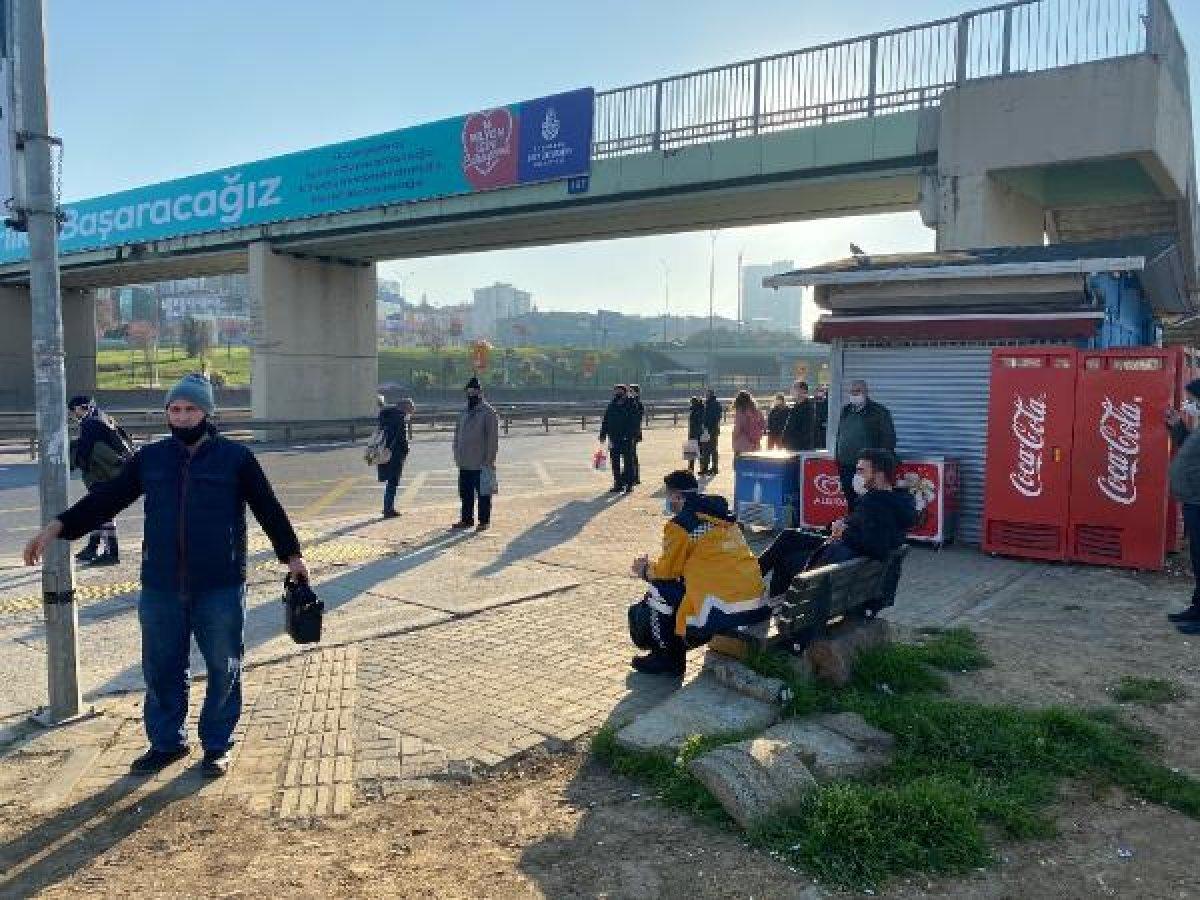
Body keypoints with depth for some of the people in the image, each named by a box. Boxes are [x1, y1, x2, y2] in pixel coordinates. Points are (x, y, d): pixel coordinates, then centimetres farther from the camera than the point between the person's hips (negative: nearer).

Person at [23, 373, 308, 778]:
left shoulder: (236, 457, -4)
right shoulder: (150, 458, 5)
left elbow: (268, 508, 0)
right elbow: (106, 497, 7)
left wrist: (291, 555, 0)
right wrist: (59, 526, -3)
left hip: (221, 587, -3)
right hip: (160, 587, 3)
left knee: (223, 669, 8)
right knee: (161, 669, 13)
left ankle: (217, 745, 24)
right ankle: (166, 742, 31)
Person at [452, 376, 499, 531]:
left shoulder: (488, 412, -7)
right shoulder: (464, 413, 15)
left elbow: (493, 437, -11)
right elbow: (457, 435, 19)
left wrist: (489, 459, -15)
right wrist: (457, 455, 10)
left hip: (481, 464, -7)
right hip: (464, 463, 7)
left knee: (483, 493, 0)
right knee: (465, 493, 12)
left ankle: (484, 521, 8)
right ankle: (467, 519, 23)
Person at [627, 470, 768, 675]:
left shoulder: (681, 524, -7)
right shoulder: (725, 518, 16)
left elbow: (668, 570, 1)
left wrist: (646, 570, 22)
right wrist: (654, 565, 30)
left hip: (723, 611, -8)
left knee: (660, 589, 7)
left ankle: (667, 658, 14)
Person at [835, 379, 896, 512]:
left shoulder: (879, 411, -1)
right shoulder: (845, 411, 18)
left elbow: (889, 438, -4)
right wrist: (838, 459, 18)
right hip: (846, 466, 6)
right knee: (851, 504, 10)